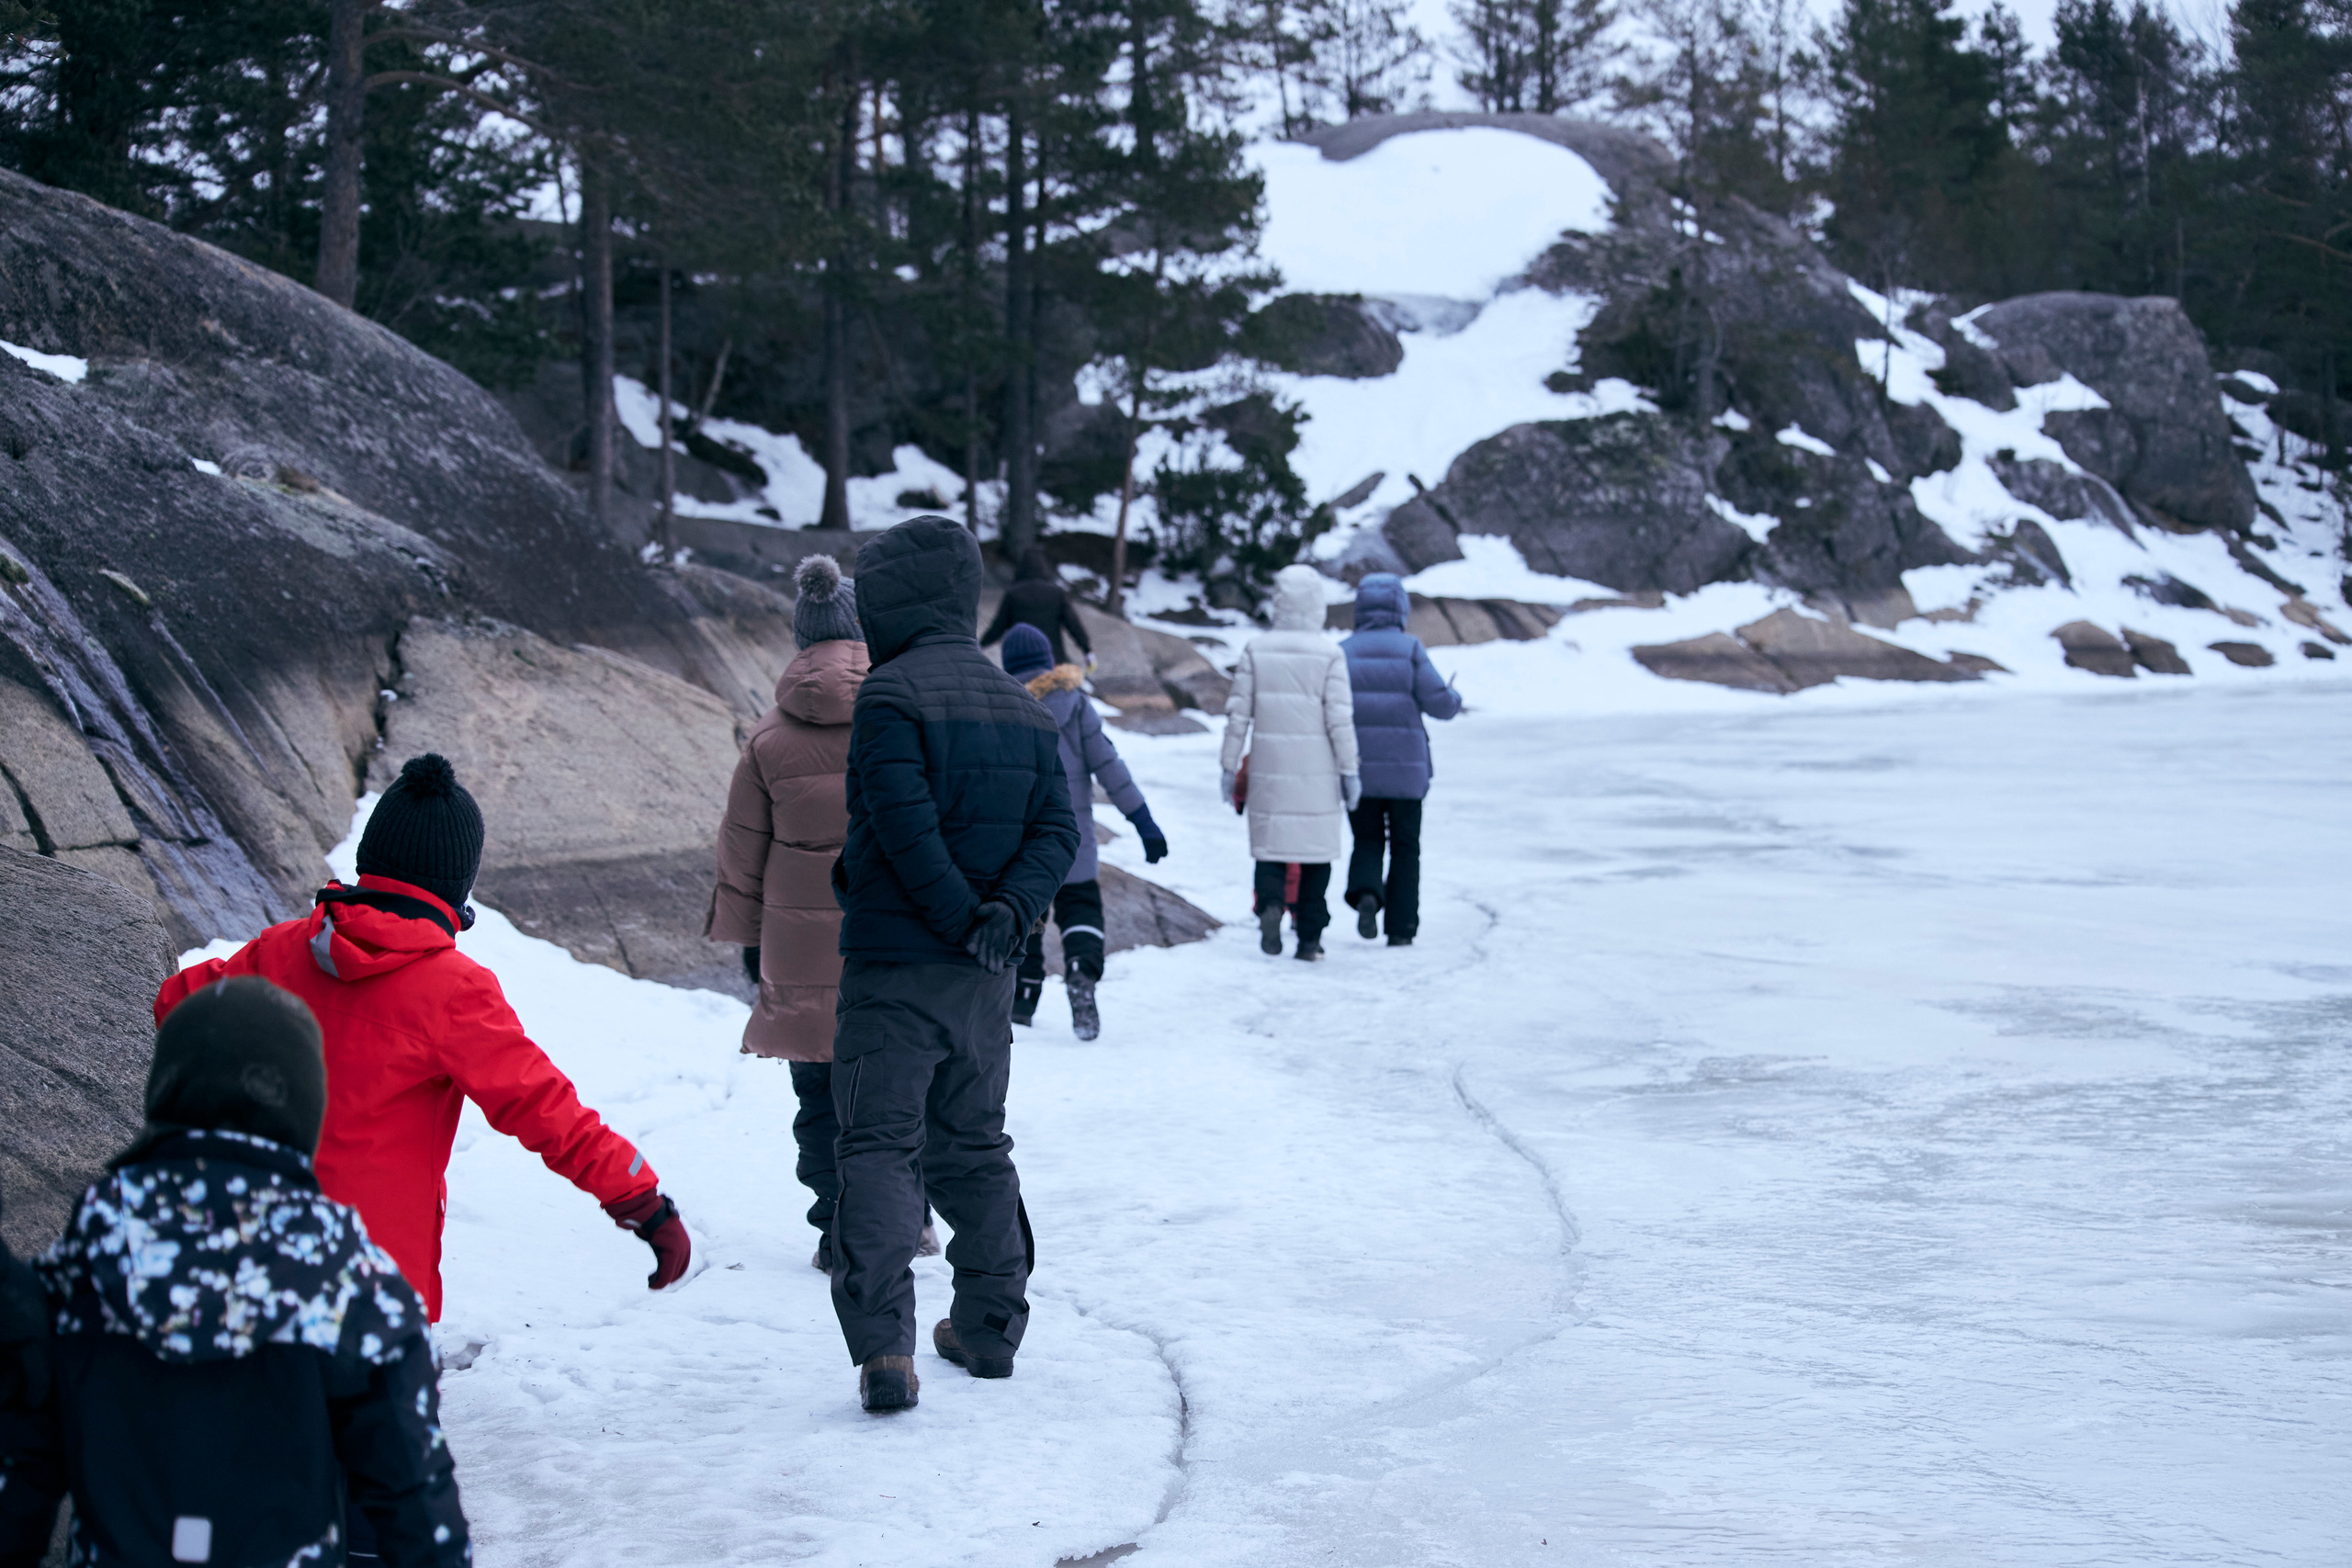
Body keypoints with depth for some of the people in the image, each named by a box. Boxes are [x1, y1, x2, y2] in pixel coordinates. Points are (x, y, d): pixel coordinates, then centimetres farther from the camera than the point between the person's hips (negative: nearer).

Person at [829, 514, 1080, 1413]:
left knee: (879, 1146, -5)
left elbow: (905, 826, -21)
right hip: (984, 976, 7)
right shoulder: (1023, 708, 12)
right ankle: (990, 1328, 26)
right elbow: (1056, 829, 2)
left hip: (892, 966, -7)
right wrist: (1009, 912, -9)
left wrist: (962, 919, -13)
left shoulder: (889, 696, -11)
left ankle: (883, 1347, -16)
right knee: (974, 1144, 19)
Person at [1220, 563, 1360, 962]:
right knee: (1316, 849, 8)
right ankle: (1309, 939, 9)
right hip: (1317, 772, -1)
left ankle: (1270, 902, -19)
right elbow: (1340, 719, -8)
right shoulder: (1329, 654, -6)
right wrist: (1349, 771, 0)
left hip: (1268, 769, 1)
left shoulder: (1256, 650, 0)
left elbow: (1238, 713, 1)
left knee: (1271, 841, 10)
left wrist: (1230, 765, 8)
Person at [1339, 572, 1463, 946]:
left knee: (1367, 843, 15)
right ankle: (1400, 929, 11)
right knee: (1404, 849, 13)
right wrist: (1455, 700, 13)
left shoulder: (1343, 652, -1)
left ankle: (1365, 894, -15)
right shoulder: (1409, 649, -5)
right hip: (1405, 771, -1)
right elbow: (1438, 702, -10)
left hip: (1359, 771, 1)